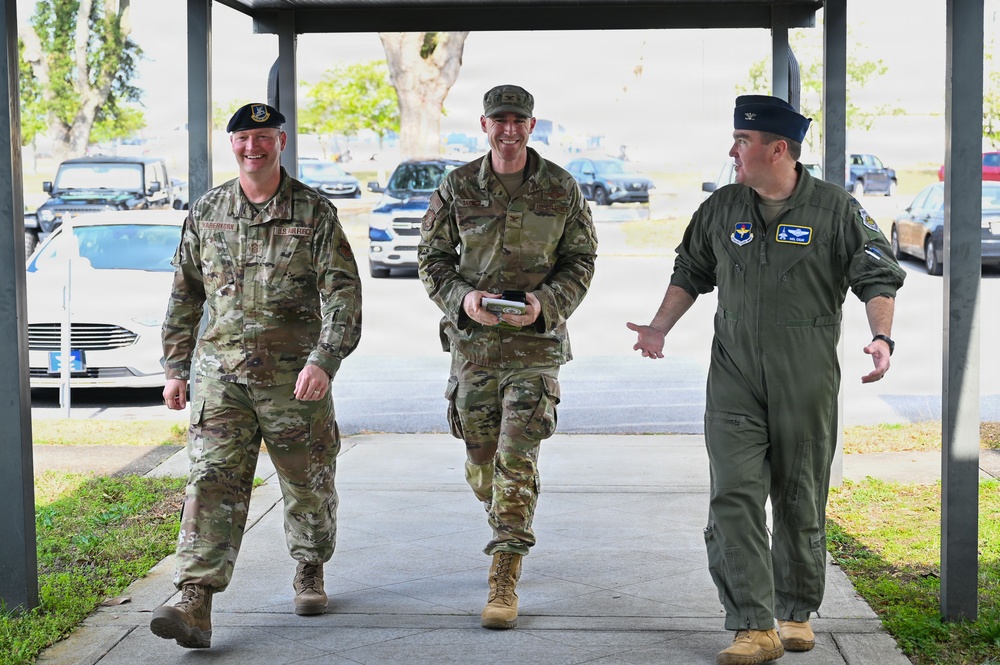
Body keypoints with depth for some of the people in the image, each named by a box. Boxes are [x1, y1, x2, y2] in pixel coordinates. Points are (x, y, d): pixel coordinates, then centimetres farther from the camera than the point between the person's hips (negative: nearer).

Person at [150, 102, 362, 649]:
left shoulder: (315, 212, -2)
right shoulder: (206, 214, 8)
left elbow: (342, 292, -9)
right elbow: (185, 295, 15)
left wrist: (324, 360, -23)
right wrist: (176, 367, 11)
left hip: (295, 375, -1)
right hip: (219, 372, 2)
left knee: (308, 485, 12)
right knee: (212, 483, -10)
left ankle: (309, 574, 36)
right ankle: (195, 606, -15)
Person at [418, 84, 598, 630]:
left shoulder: (561, 189, 0)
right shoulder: (457, 188, 1)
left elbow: (581, 260, 5)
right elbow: (432, 258, 5)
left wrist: (545, 303, -13)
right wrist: (463, 298, -14)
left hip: (537, 342, -2)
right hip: (473, 340, 2)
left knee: (517, 460, -11)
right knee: (481, 462, 10)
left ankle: (504, 583, -8)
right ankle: (507, 526, 41)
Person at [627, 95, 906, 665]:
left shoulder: (835, 208, -2)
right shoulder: (721, 209, 9)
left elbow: (878, 277, -2)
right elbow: (691, 273, 23)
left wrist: (882, 337, -17)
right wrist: (660, 329, 16)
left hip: (806, 382, -2)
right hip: (734, 378, 2)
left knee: (800, 502, 7)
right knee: (734, 497, -10)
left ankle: (796, 613, 25)